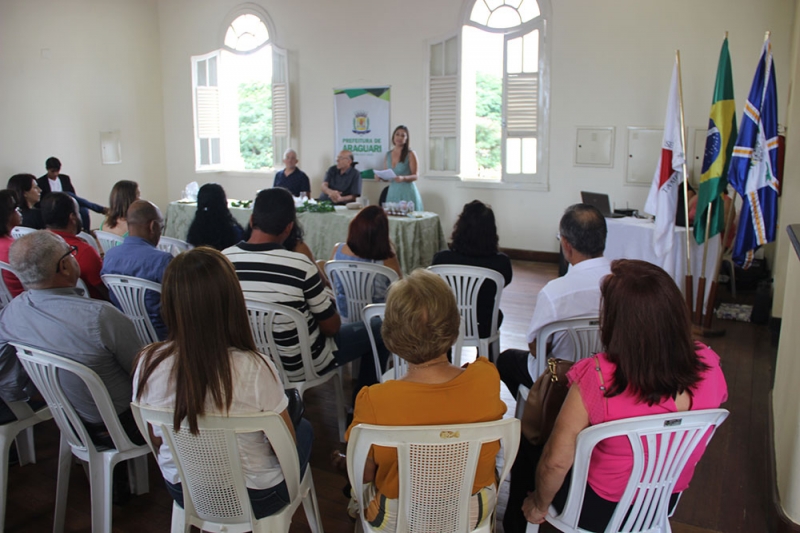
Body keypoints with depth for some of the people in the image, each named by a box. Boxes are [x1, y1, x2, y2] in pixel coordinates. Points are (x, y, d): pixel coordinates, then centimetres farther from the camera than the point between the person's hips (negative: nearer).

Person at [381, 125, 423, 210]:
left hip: (407, 192, -4)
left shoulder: (410, 154, -3)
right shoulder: (388, 154, 11)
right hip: (393, 191, 4)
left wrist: (403, 178, -23)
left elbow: (415, 176, -6)